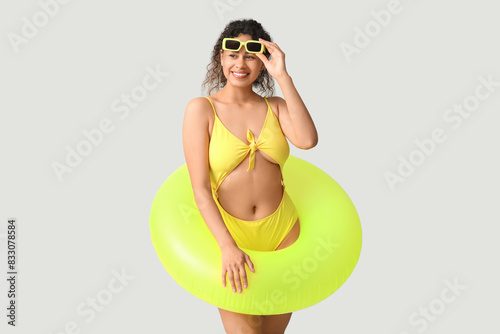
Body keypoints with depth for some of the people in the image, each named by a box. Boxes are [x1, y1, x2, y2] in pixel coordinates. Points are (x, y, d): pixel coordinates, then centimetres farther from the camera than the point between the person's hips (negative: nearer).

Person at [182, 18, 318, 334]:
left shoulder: (276, 106, 3)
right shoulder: (201, 109, -7)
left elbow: (308, 140, -19)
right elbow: (200, 189, -13)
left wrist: (283, 76, -17)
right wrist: (227, 247, -23)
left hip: (283, 229, 3)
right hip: (230, 233, -3)